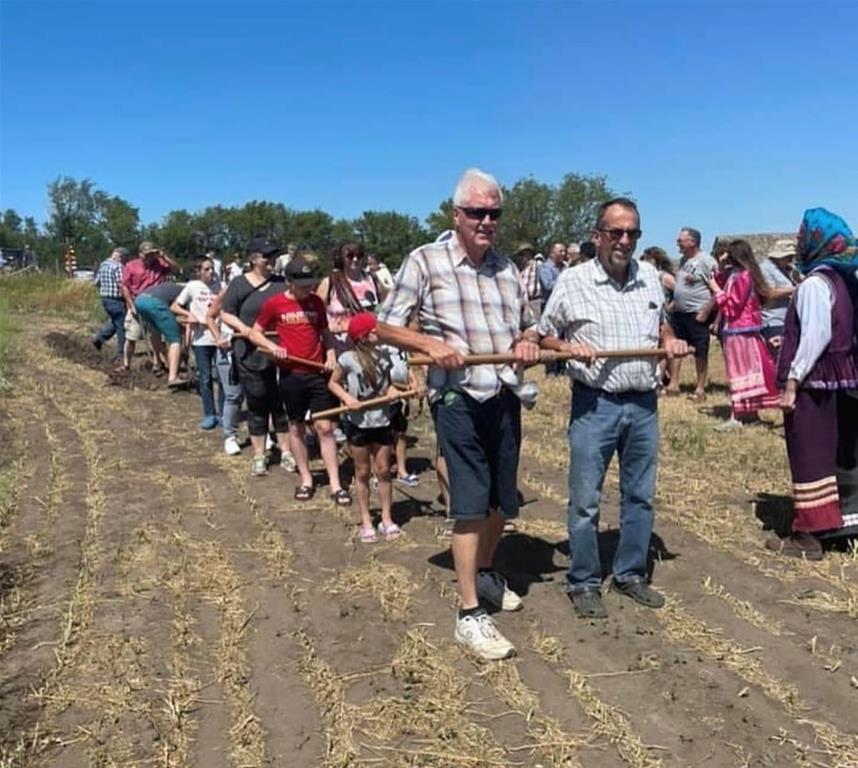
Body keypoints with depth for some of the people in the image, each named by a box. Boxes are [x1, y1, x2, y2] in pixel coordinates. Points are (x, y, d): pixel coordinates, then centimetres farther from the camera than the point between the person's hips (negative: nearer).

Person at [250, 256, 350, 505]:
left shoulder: (316, 302, 5)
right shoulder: (274, 304, -4)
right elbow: (254, 333, 5)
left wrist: (331, 353, -3)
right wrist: (271, 346, -14)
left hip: (318, 372, 2)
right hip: (291, 374, -1)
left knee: (325, 427, 0)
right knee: (297, 427, 10)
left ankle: (335, 484, 3)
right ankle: (306, 479, 25)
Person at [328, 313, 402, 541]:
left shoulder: (384, 353, -2)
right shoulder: (348, 359, -12)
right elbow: (333, 383, -1)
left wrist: (392, 390, -11)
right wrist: (347, 397, -18)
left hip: (382, 420, 3)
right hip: (358, 422, -3)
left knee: (383, 470, 8)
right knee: (363, 472, 9)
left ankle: (386, 519, 20)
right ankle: (366, 522, 20)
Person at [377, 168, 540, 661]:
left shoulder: (507, 268, 11)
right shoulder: (425, 261, -4)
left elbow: (529, 326, 21)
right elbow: (386, 326, -4)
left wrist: (528, 342, -3)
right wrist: (431, 344, -21)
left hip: (506, 396, 6)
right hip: (458, 398, -6)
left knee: (503, 499, 16)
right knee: (471, 502, -7)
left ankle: (486, 572, 41)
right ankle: (470, 615, 2)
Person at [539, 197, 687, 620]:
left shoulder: (650, 276, 7)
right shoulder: (573, 281, -7)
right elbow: (544, 336, 1)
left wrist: (670, 339, 3)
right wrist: (569, 348, -18)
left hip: (643, 403, 5)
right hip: (595, 403, -4)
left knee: (640, 496, 14)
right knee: (584, 501, 1)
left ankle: (631, 574, 30)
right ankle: (583, 583, 17)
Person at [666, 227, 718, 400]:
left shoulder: (706, 261, -12)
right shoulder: (683, 260, 13)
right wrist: (673, 303, 13)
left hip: (697, 314, -8)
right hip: (679, 313, 8)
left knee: (700, 352, 2)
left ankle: (700, 388, 8)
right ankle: (673, 383, 15)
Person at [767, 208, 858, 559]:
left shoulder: (815, 283, -15)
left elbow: (814, 336, -21)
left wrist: (792, 381, -19)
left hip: (814, 381, -9)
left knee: (808, 455, -2)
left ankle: (809, 535, 3)